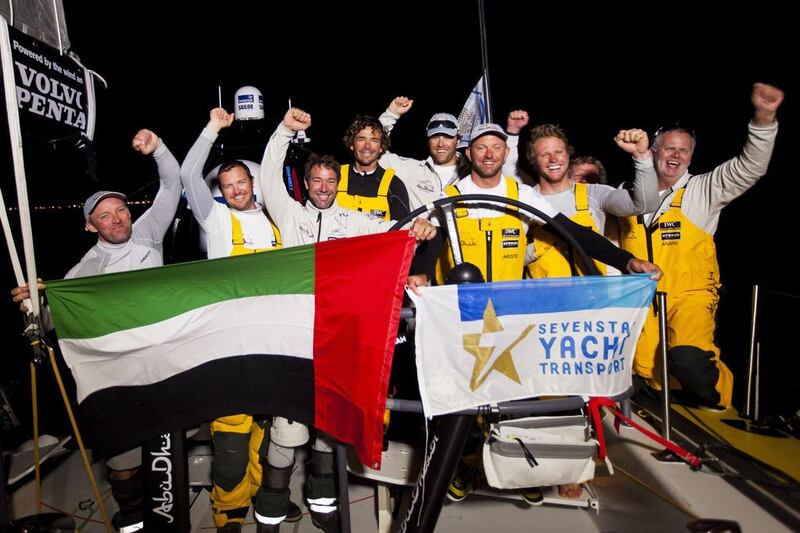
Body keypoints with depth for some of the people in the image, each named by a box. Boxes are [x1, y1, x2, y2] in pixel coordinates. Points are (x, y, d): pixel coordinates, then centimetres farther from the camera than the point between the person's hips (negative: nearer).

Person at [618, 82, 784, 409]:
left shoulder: (702, 190, 1)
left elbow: (749, 168, -13)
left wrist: (764, 119, -26)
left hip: (690, 296, -3)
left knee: (688, 360, -26)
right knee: (647, 371, -2)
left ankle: (720, 401, 7)